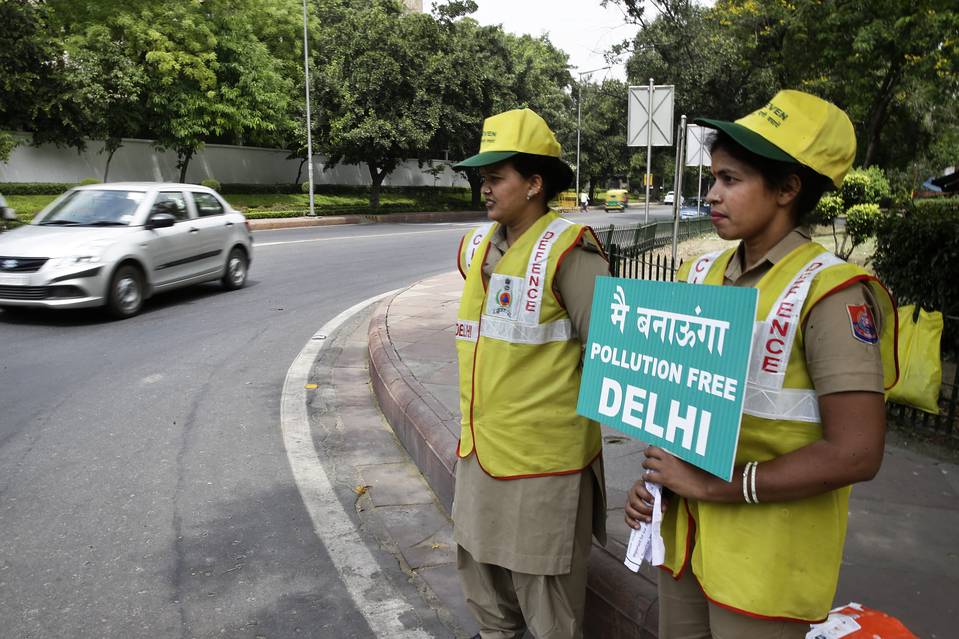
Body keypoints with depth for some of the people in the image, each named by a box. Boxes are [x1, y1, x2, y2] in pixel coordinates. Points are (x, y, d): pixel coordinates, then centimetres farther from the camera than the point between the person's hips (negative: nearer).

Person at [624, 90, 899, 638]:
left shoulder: (831, 293, -17)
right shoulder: (699, 275, 3)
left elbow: (855, 453, -22)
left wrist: (714, 484, -20)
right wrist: (656, 477, -1)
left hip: (766, 560, -6)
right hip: (683, 534, 6)